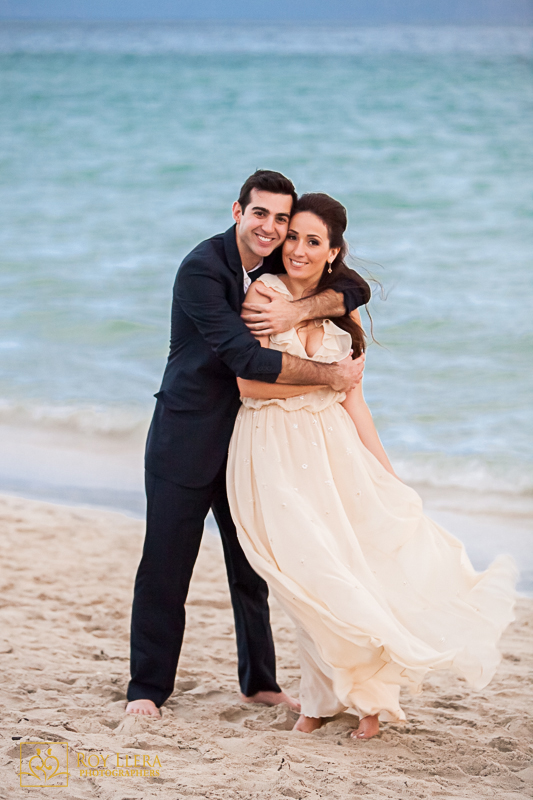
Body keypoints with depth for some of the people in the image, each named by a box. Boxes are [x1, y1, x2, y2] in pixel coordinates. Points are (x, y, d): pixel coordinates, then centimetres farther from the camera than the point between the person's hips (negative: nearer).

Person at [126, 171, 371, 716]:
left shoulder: (282, 264, 2)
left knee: (252, 565, 12)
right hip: (188, 437, -6)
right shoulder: (202, 268, -19)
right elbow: (246, 358, -25)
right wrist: (331, 375, -21)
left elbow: (355, 289, -2)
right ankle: (147, 688, 9)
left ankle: (259, 682, 23)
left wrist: (297, 311, -21)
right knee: (165, 564, -1)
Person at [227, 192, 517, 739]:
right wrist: (325, 379, -5)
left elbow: (353, 401, 12)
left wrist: (389, 476, 7)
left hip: (333, 448, 4)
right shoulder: (266, 293, -4)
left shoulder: (342, 310, 11)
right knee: (316, 576, -9)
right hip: (273, 453, -4)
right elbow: (249, 383, -11)